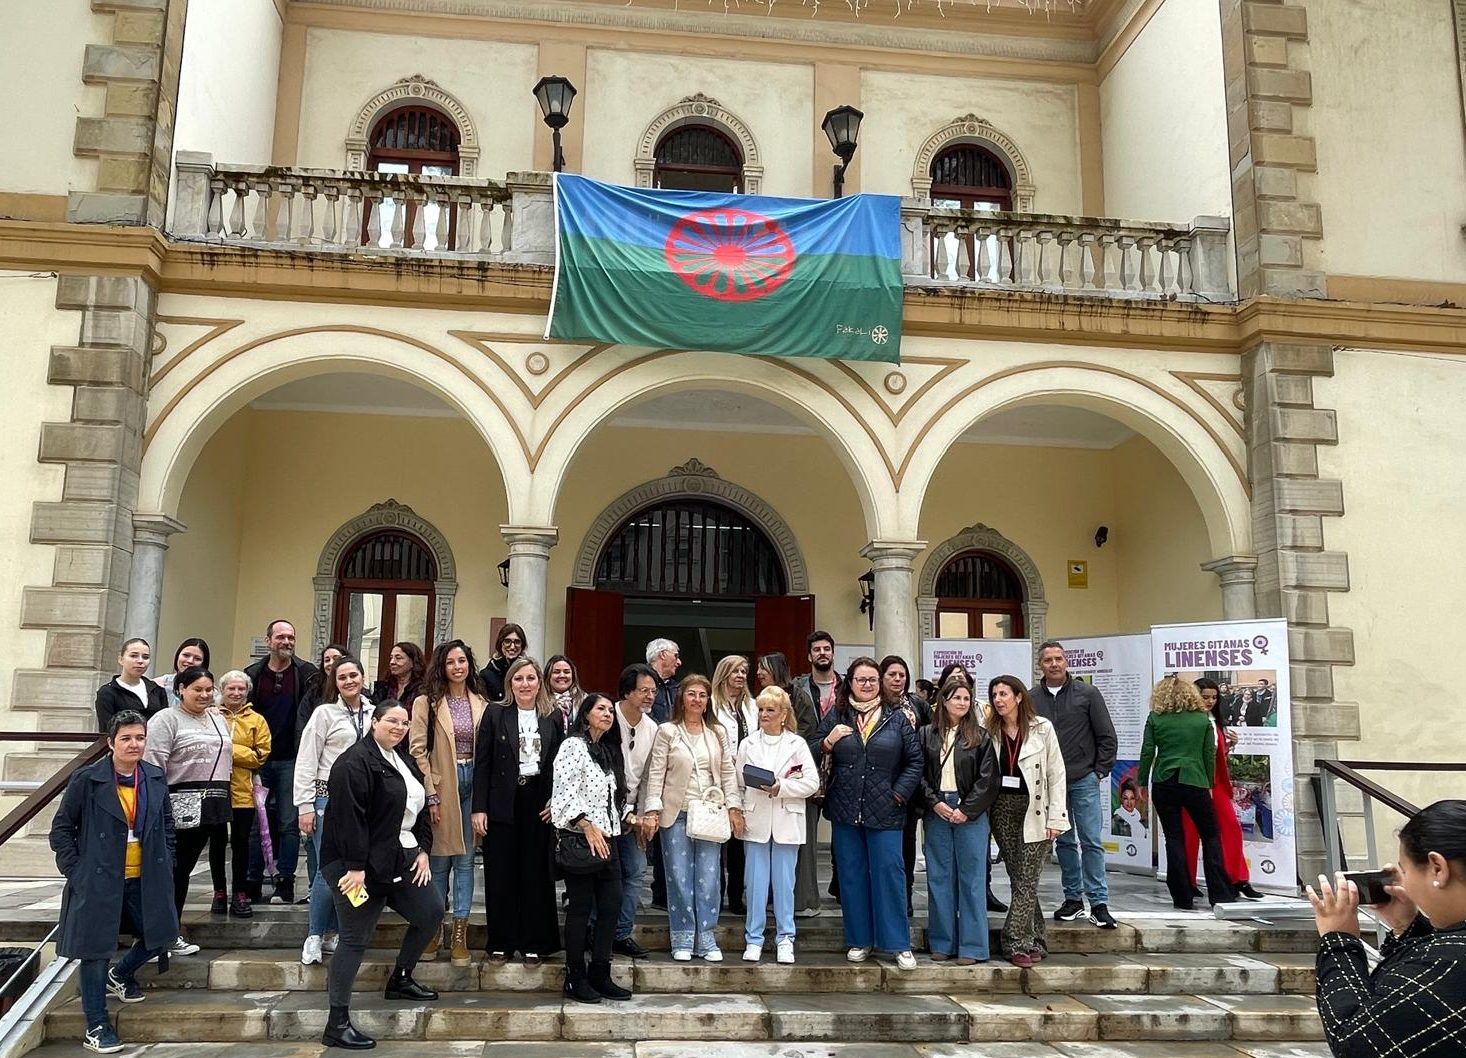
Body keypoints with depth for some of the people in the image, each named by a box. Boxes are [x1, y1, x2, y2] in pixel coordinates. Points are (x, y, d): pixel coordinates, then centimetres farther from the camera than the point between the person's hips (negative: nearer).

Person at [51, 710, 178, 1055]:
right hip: (99, 881, -4)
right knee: (96, 949, 2)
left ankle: (120, 974, 40)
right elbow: (61, 828, -3)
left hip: (145, 879, 4)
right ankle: (97, 1026, 16)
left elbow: (167, 823, 15)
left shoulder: (155, 778, 3)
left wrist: (165, 863, 7)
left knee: (158, 936, 10)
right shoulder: (86, 779, -10)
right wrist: (74, 870, -8)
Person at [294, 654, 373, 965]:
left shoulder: (373, 713, 9)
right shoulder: (325, 713, -2)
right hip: (328, 798, -4)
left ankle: (330, 933, 19)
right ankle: (313, 936, 9)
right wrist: (305, 806, -8)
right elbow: (306, 762, -3)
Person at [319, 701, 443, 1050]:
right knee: (355, 940, -5)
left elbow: (419, 808, 19)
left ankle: (400, 980, 32)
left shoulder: (403, 761, 15)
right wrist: (356, 866, -24)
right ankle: (337, 1024, 3)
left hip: (400, 859, 9)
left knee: (432, 913, 14)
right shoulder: (355, 762, -15)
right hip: (361, 865, -9)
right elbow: (348, 817, -21)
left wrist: (423, 849, 8)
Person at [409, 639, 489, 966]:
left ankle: (459, 935, 11)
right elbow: (418, 750, -5)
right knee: (439, 859, 4)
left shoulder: (481, 704, 9)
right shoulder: (427, 703, -1)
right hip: (441, 783, -3)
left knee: (465, 859, 5)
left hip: (472, 782, 3)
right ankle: (433, 930, 18)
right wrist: (430, 795, -11)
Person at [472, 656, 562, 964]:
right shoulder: (495, 715, 1)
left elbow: (559, 764, 9)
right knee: (500, 875, 4)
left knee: (536, 874, 5)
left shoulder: (552, 718, 6)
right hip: (502, 805, -1)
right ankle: (501, 943, 17)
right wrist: (479, 808, -6)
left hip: (540, 804, 1)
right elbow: (482, 764, -1)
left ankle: (533, 943, 16)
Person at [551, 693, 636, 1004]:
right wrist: (587, 826, -23)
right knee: (581, 906, -2)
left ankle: (600, 975, 14)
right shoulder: (573, 746, -7)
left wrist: (629, 816, 6)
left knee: (612, 904, 4)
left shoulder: (609, 752, 19)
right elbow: (565, 793, -16)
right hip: (580, 839, -8)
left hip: (606, 838, 8)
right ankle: (575, 979, 9)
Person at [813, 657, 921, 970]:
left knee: (889, 871, -2)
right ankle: (860, 940, 20)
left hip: (885, 812, -2)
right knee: (851, 874, 8)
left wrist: (900, 793, -3)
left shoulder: (896, 718, 4)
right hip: (845, 811, 2)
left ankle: (899, 944, 8)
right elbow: (812, 754, 8)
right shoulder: (835, 716, 7)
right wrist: (828, 742, -11)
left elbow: (915, 760, 4)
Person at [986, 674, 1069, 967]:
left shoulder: (1041, 728, -2)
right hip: (1003, 810, 3)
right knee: (1018, 878, 6)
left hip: (1034, 810, -3)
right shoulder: (990, 731, 6)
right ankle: (1033, 941, 16)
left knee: (1026, 879, -6)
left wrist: (1055, 818, -6)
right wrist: (984, 814, -2)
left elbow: (1056, 774, -2)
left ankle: (1017, 942, -2)